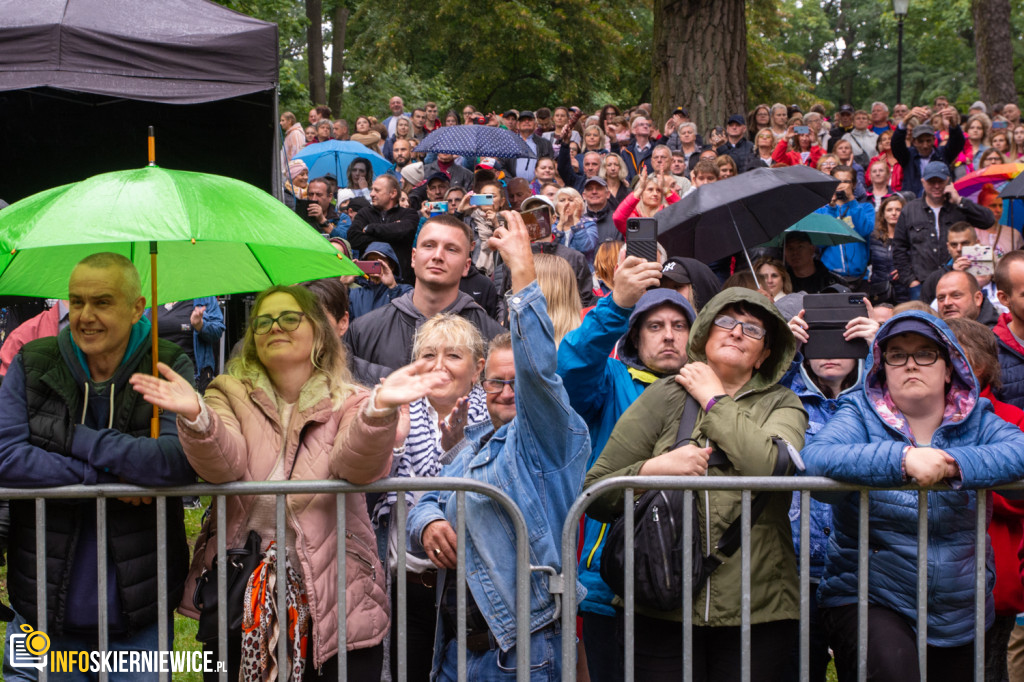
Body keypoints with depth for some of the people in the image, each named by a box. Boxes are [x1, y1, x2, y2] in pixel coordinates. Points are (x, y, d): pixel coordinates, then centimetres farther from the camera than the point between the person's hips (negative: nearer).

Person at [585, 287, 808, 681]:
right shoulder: (664, 397, 8)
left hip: (756, 610, 0)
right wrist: (654, 469, -11)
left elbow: (775, 466, -15)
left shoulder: (782, 405, 10)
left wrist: (714, 400, -4)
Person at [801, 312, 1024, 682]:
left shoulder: (976, 421, 7)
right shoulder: (860, 414, -1)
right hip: (867, 600, -4)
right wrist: (902, 459, -31)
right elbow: (815, 459, -21)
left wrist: (954, 463, -27)